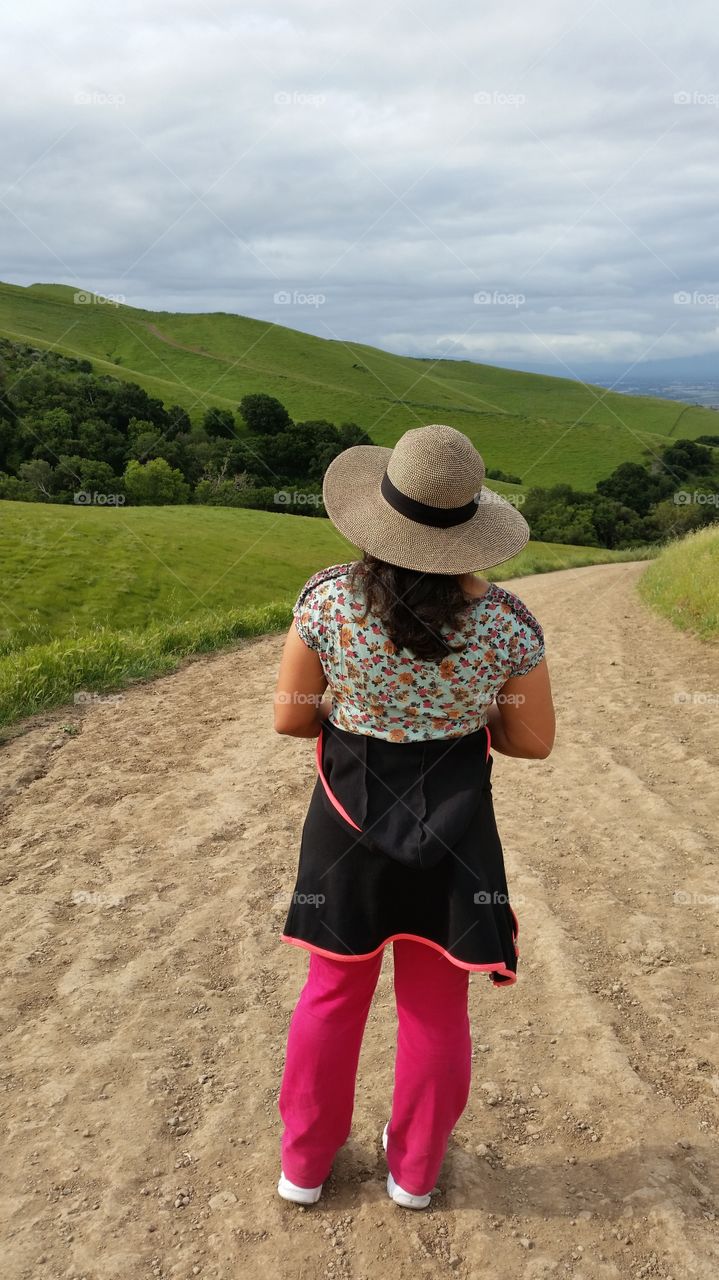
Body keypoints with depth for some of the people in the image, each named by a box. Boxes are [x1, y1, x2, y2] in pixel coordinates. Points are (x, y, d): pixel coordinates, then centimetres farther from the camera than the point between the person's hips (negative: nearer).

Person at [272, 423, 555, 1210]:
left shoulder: (330, 599, -18)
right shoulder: (505, 621, -16)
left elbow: (289, 716, -9)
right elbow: (534, 741, -6)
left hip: (351, 823, 1)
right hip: (453, 830, 0)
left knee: (333, 993, 21)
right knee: (437, 1006, 20)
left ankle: (304, 1164, 40)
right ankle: (414, 1170, 40)